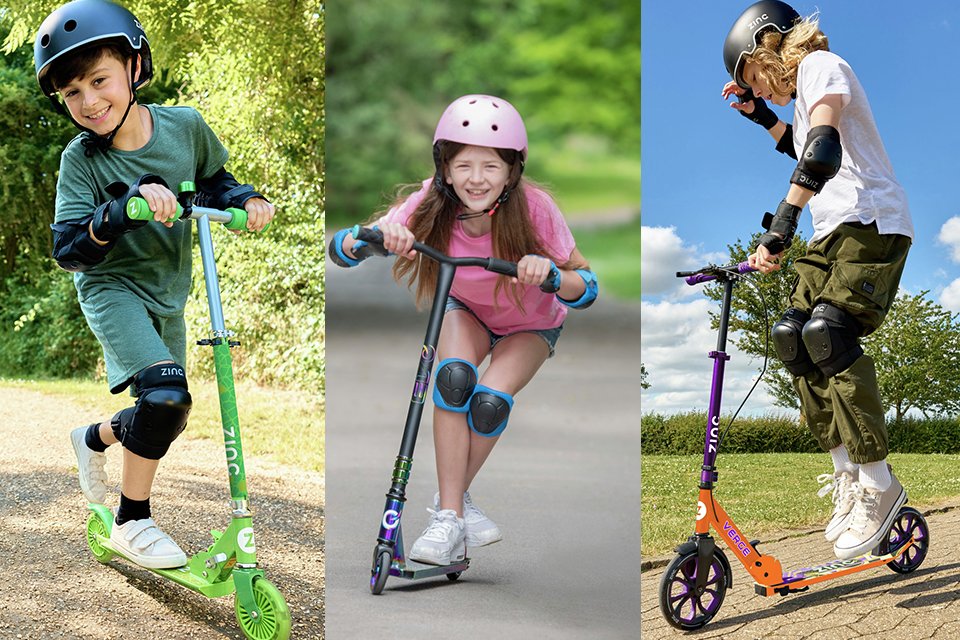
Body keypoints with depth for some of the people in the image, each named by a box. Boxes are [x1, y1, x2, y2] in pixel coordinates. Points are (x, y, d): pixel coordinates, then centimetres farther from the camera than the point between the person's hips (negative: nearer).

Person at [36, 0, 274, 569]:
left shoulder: (184, 126, -11)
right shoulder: (82, 160, -19)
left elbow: (212, 178, 10)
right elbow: (69, 251, -24)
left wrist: (246, 199, -10)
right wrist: (125, 207, -38)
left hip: (167, 292, 5)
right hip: (111, 287, -5)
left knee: (168, 417, 10)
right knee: (165, 392, -27)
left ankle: (95, 438, 42)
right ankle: (132, 521, -9)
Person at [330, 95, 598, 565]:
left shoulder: (533, 209, -32)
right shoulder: (431, 207, -28)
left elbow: (586, 288, -27)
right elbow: (340, 250, -29)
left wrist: (550, 274, -49)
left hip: (531, 324, -1)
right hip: (466, 310, 1)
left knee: (490, 401, -26)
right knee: (455, 376, -30)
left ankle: (453, 498, 2)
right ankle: (450, 516, -20)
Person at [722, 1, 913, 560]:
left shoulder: (819, 64, -4)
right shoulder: (806, 88, 25)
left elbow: (824, 148, -24)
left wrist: (783, 222, -34)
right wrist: (762, 115, 30)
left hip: (872, 220, -10)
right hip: (835, 230, 10)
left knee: (828, 330, -26)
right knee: (792, 334, -3)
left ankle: (879, 483, -22)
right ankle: (847, 473, 2)